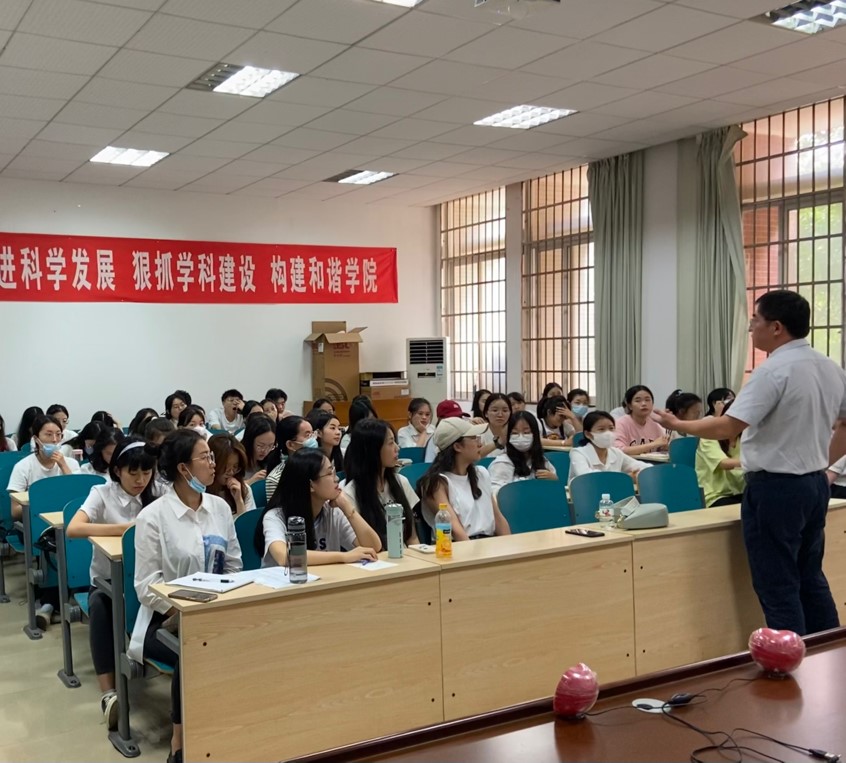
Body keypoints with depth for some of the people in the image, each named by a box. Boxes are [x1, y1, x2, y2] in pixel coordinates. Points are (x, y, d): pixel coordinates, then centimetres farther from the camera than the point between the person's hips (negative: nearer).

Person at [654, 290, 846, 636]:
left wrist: (678, 424, -10)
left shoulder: (773, 371, -19)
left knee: (778, 586, 1)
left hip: (775, 488, -9)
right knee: (810, 578, 19)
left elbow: (728, 427, -23)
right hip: (815, 483, 9)